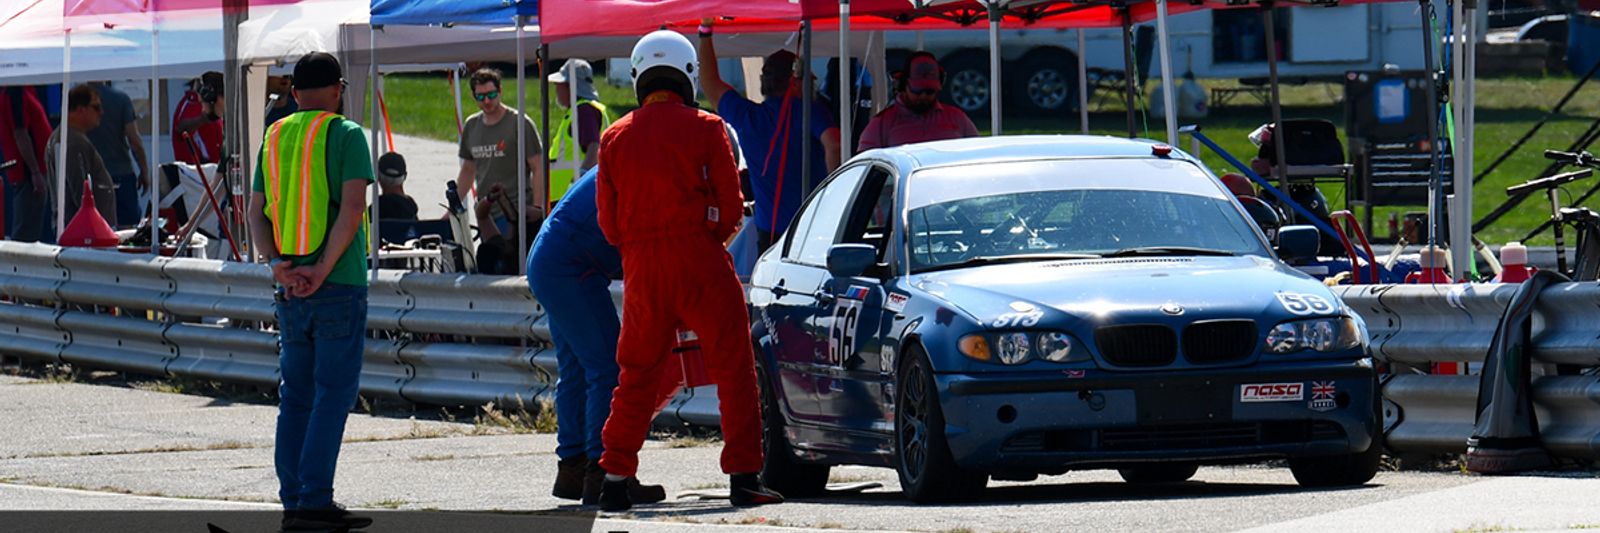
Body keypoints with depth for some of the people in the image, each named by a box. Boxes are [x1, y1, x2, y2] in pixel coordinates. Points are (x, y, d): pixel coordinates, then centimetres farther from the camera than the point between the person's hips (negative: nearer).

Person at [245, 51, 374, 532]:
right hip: (339, 286, -5)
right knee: (334, 393, -4)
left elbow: (256, 215, 6)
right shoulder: (346, 136, -5)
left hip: (289, 289, 5)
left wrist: (276, 263, -5)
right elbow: (353, 208, -15)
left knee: (296, 395, 10)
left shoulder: (275, 138, 12)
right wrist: (322, 270, -15)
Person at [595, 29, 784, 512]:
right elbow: (730, 205, -1)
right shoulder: (705, 129, -2)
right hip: (700, 261, -3)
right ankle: (743, 476, -4)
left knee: (637, 375, 12)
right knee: (733, 367, 2)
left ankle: (615, 479, 9)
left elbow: (609, 222, 8)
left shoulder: (615, 138, 7)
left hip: (641, 268, 3)